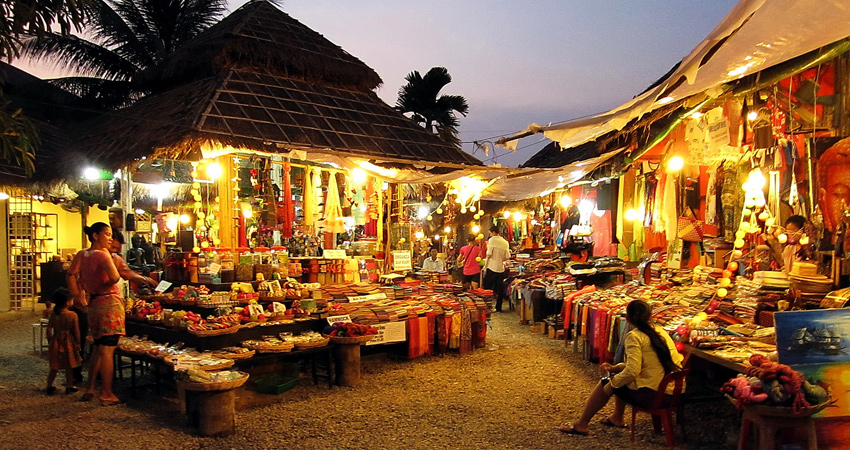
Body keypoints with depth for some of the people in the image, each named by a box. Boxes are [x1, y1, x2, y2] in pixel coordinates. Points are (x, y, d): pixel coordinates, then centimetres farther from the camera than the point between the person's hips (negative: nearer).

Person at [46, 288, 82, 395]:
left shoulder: (53, 314, -3)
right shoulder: (72, 315, -14)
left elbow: (49, 329, 1)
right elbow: (76, 332, -9)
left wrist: (50, 342, 13)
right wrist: (77, 344, 2)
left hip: (56, 342, 4)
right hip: (68, 342, -4)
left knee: (54, 367, 15)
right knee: (69, 367, 8)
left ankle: (49, 387, 22)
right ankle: (69, 387, 15)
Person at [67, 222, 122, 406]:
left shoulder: (81, 255, 8)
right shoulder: (102, 255, -14)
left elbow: (71, 275, 2)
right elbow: (115, 277, -27)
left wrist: (80, 297, 5)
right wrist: (102, 288, -7)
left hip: (94, 304, 8)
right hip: (110, 303, -8)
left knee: (98, 348, 20)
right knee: (107, 350, -4)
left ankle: (89, 389, 26)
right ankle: (106, 393, 1)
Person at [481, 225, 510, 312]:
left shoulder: (492, 240, -7)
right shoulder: (505, 242, 7)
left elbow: (489, 253, -14)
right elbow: (507, 256, 5)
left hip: (491, 267, -5)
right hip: (501, 268, 5)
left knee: (487, 288, 4)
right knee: (500, 290, 9)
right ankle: (498, 308, 14)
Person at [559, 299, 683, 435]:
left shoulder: (634, 336, -14)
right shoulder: (660, 331, 12)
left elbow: (632, 371, -22)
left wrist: (612, 384, -6)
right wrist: (615, 368, 16)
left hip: (652, 394, -8)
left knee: (604, 384, 11)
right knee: (621, 380, 28)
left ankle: (581, 424, 22)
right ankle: (617, 418, 40)